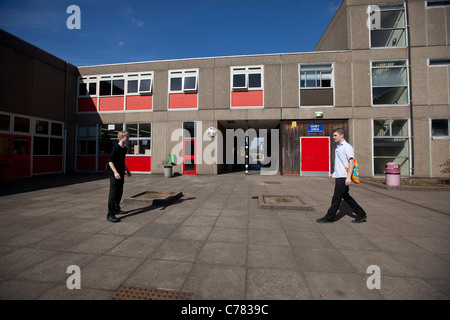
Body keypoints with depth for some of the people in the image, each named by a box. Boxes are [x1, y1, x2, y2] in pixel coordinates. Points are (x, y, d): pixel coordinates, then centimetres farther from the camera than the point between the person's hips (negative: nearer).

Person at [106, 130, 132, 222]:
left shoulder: (124, 149, 12)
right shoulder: (116, 148, -14)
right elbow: (110, 161, -19)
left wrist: (127, 170, 29)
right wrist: (115, 172, -30)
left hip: (121, 174, 9)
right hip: (114, 175, -9)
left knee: (119, 193, 17)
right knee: (113, 194, -8)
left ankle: (116, 209, 32)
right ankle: (110, 215, -5)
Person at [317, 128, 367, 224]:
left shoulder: (347, 147, -12)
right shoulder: (338, 147, 16)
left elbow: (351, 162, -18)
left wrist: (348, 177, -25)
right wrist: (334, 173, 23)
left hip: (343, 177, -10)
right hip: (338, 176, 10)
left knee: (336, 198, -1)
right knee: (345, 196, 15)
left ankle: (329, 217, 8)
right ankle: (361, 215, 26)